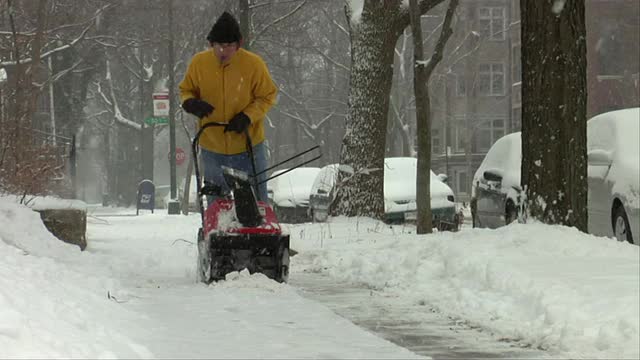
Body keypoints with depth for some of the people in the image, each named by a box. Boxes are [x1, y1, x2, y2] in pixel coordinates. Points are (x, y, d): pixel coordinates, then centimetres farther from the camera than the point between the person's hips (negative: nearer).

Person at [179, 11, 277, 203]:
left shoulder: (253, 63, -14)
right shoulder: (199, 62, -8)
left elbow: (267, 96, -4)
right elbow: (186, 90, 7)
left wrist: (247, 117, -19)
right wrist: (190, 103, -17)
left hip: (248, 144, -2)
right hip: (212, 147, 2)